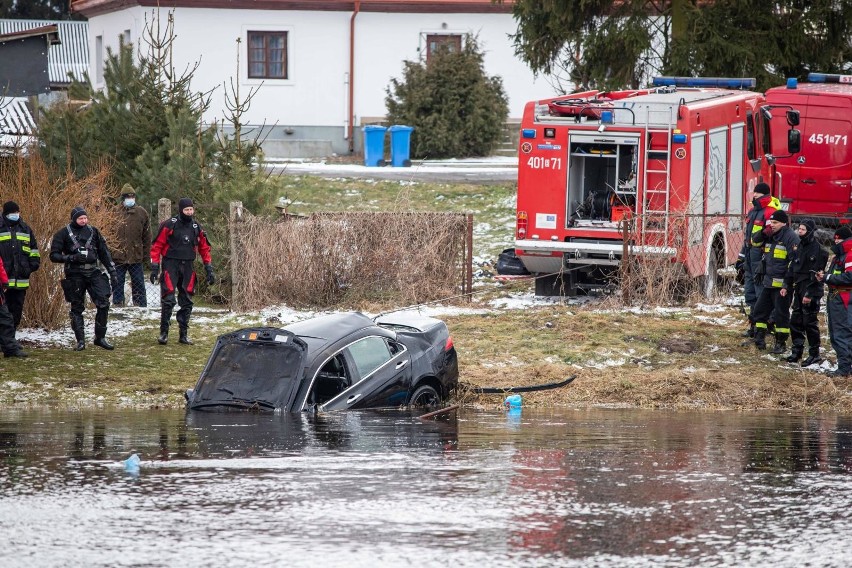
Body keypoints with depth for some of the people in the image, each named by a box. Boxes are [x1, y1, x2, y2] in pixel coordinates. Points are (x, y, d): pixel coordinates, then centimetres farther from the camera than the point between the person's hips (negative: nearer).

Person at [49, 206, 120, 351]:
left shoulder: (93, 232, 10)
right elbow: (54, 255, -4)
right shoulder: (63, 234, -1)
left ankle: (100, 337, 3)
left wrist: (112, 272, 12)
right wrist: (72, 258, -18)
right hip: (75, 275, -3)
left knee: (104, 304, -8)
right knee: (77, 309, 2)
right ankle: (80, 341, 10)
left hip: (93, 273, 3)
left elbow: (104, 253, 16)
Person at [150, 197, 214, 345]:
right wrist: (154, 268, -10)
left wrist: (209, 270, 12)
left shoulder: (196, 228, 7)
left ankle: (184, 334, 15)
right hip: (171, 265, -5)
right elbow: (157, 246, -5)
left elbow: (204, 249, 16)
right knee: (168, 300, -11)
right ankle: (163, 333, -3)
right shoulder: (169, 225, -7)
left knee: (187, 302, 7)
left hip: (187, 267, 5)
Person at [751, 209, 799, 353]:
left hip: (782, 284, -9)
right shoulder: (770, 237, 12)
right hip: (768, 282, 9)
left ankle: (781, 343, 10)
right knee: (760, 309, 11)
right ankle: (759, 339, 20)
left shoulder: (790, 238, -14)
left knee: (781, 314, 0)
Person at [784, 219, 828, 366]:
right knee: (795, 321, 11)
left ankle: (814, 354, 4)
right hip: (799, 290, 9)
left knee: (810, 322, -4)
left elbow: (815, 274, -18)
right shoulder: (800, 246, 12)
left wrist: (809, 294, -20)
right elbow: (793, 268, 18)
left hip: (811, 292, -9)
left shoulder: (817, 249, -14)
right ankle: (797, 351, 21)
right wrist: (787, 286, 12)